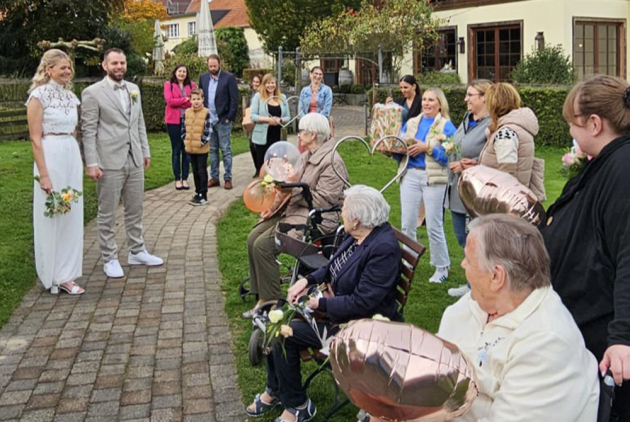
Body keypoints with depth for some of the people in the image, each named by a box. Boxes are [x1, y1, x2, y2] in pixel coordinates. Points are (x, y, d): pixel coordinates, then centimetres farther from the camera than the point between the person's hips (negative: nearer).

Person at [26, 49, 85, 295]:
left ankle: (65, 274, 18)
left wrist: (78, 161, 12)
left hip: (72, 156, 7)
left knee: (72, 216, 8)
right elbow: (35, 139, -12)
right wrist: (43, 175, -16)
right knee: (51, 217, 3)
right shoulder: (39, 96, -9)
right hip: (50, 157, -7)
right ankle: (53, 276, 15)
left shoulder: (70, 96, 11)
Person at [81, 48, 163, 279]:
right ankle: (109, 258, 14)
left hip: (135, 160, 6)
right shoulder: (92, 93, -6)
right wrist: (91, 163, -13)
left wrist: (145, 151, 15)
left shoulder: (133, 89, 12)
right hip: (109, 162, -6)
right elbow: (88, 130, -9)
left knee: (135, 210, 14)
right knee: (107, 214, 4)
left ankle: (137, 252, 27)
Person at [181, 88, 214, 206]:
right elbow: (184, 128, 12)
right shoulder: (187, 112, 6)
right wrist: (185, 139, 2)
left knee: (202, 171, -2)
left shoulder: (206, 113, -10)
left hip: (202, 148, -5)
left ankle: (203, 196, 2)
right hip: (191, 148, 5)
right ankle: (198, 192, 24)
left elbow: (208, 130, -12)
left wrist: (202, 142, -15)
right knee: (195, 171, 14)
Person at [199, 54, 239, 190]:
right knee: (212, 150, 10)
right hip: (208, 120, 4)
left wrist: (230, 118, -11)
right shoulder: (203, 77, 8)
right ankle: (214, 177, 17)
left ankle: (228, 178, 7)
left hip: (223, 120, -4)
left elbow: (234, 99, -7)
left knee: (226, 150, 1)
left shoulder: (229, 77, -6)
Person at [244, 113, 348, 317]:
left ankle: (271, 302, -6)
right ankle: (262, 298, 2)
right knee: (253, 237, -3)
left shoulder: (331, 162, -16)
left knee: (263, 246, -19)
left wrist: (292, 189, -20)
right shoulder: (307, 156, 14)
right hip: (295, 210, 10)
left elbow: (323, 200, -21)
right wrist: (277, 202, 3)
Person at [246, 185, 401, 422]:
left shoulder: (383, 248, -28)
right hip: (338, 304, 9)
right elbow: (335, 266, 15)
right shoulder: (358, 235, -2)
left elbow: (361, 302, -27)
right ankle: (275, 390, 21)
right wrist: (308, 280, 0)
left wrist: (320, 304, -19)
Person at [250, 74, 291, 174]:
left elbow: (288, 117, 11)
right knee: (262, 164, 1)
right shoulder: (258, 96, 0)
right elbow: (253, 116, -5)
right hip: (262, 137, -3)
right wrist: (268, 119, -18)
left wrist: (280, 120, -11)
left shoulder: (282, 97, 10)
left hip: (277, 136, 3)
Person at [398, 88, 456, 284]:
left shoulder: (446, 126, -2)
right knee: (407, 224, 7)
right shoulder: (411, 123, 13)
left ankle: (442, 267, 16)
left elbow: (449, 155, -11)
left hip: (434, 178, -4)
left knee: (434, 225, 1)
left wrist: (427, 147, -18)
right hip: (410, 175, 5)